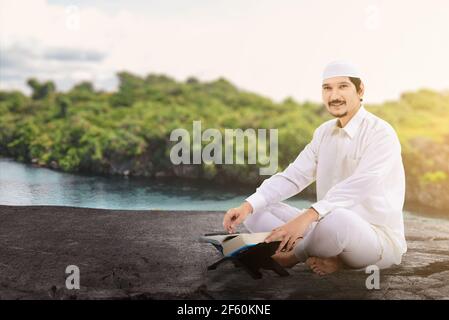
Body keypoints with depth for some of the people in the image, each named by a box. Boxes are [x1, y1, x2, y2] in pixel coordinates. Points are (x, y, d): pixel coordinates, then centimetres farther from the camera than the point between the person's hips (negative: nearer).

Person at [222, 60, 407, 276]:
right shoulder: (323, 132, 10)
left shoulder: (380, 133, -13)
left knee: (336, 220, -41)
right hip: (332, 230, 7)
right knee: (256, 210, -4)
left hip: (379, 238, -7)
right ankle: (330, 257, -17)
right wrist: (248, 205, -14)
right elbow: (293, 176, 1)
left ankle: (295, 255, -11)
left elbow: (359, 186, -29)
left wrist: (306, 217, -42)